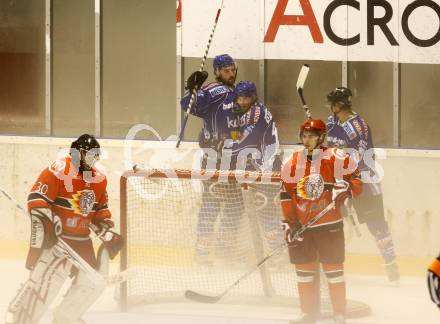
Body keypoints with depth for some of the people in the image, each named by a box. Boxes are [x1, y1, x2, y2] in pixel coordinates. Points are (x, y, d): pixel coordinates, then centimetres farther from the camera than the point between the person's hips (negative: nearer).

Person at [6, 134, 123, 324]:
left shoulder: (99, 180, 9)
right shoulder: (60, 171, -15)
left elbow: (100, 210, 20)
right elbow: (36, 199, -19)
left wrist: (108, 233, 7)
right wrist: (46, 224, -27)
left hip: (80, 238, 8)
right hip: (53, 236, -8)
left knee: (93, 280, 8)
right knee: (47, 276, -23)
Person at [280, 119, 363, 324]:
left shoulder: (337, 159, -8)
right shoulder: (292, 163, 5)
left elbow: (356, 180, -3)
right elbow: (286, 195, 8)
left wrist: (346, 189, -24)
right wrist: (289, 223, 4)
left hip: (329, 224, -4)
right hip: (302, 225, 4)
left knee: (333, 270, -2)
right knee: (304, 269, 10)